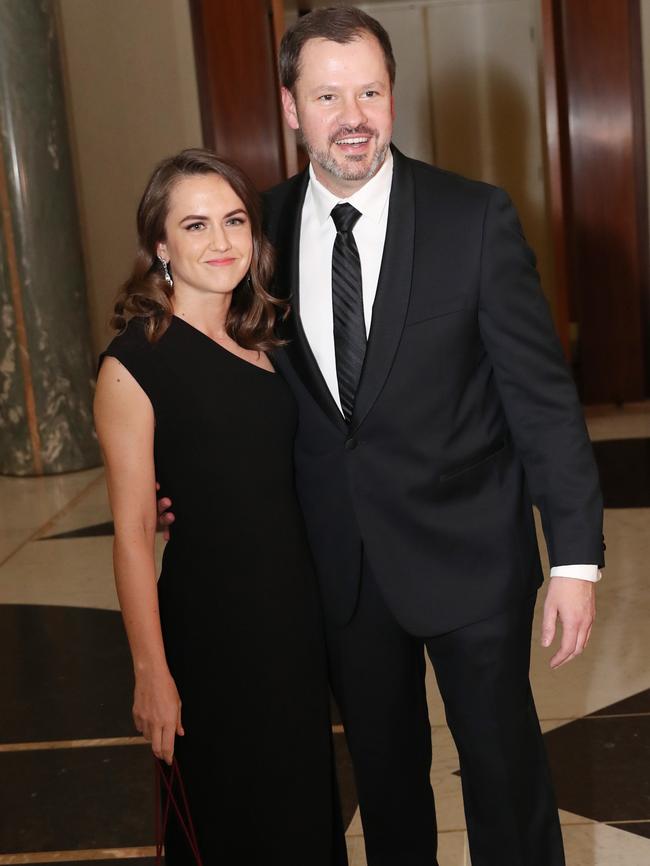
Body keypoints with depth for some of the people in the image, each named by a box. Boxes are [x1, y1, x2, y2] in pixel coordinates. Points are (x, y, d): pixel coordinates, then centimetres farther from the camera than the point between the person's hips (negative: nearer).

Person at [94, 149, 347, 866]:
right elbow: (132, 532, -15)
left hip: (296, 598, 6)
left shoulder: (260, 340, 5)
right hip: (210, 614, -6)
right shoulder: (135, 362, -15)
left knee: (303, 795, 20)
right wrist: (152, 673, -14)